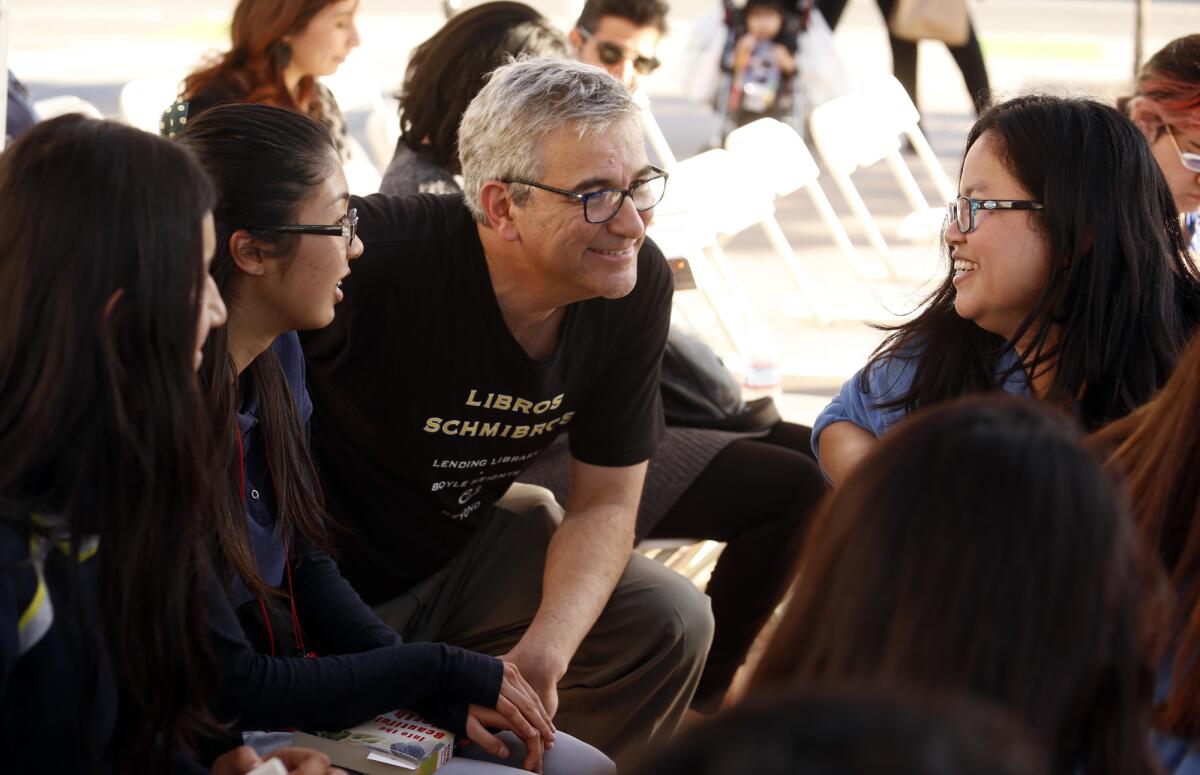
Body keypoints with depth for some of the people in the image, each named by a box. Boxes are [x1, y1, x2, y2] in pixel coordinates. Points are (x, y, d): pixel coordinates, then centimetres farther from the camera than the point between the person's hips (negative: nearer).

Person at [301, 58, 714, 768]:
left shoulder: (639, 284, -11)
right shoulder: (384, 252, -32)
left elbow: (605, 503, -4)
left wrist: (541, 657, -23)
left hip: (464, 545, 6)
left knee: (670, 621, -4)